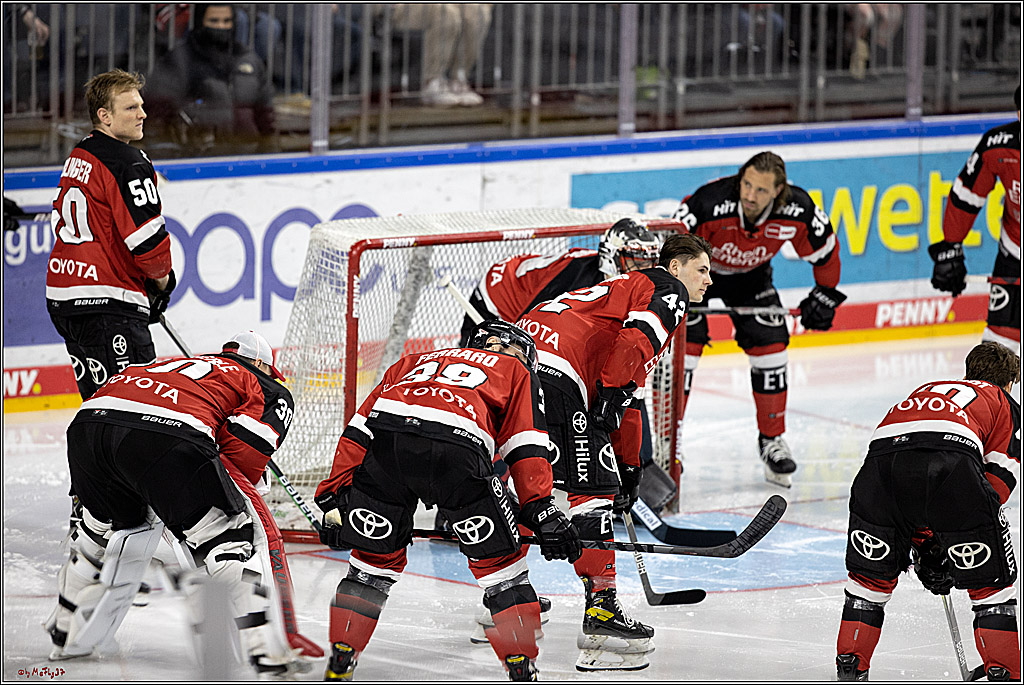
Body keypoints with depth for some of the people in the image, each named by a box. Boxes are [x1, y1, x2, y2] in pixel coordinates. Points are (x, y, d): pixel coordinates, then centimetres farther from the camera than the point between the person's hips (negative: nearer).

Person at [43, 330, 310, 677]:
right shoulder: (272, 393, 24)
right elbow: (243, 452, 6)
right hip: (167, 436, -6)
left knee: (105, 522, 33)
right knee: (234, 535, 7)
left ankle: (67, 634, 40)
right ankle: (263, 646, -4)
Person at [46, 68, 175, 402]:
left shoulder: (78, 156, 16)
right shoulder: (128, 163, -14)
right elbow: (146, 237, -18)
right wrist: (162, 277, 2)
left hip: (63, 299, 10)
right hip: (107, 302, -10)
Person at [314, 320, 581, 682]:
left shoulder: (413, 363, 42)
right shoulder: (517, 373, 33)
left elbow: (358, 431, 31)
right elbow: (525, 448, 17)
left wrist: (335, 498, 28)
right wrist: (543, 512, 11)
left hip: (383, 444, 3)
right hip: (456, 448, -3)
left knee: (374, 560, 22)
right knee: (499, 561, 12)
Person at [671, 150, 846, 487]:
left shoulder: (798, 210, -28)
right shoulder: (710, 204, -39)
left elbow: (825, 249, -7)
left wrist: (825, 294, 0)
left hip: (750, 274, 3)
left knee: (769, 344, -4)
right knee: (685, 341, -14)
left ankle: (772, 439, 11)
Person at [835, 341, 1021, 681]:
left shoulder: (926, 391, 44)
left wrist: (925, 548, 39)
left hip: (882, 451, 4)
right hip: (951, 454, -4)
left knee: (872, 574, 24)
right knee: (990, 579, 13)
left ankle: (849, 669, 25)